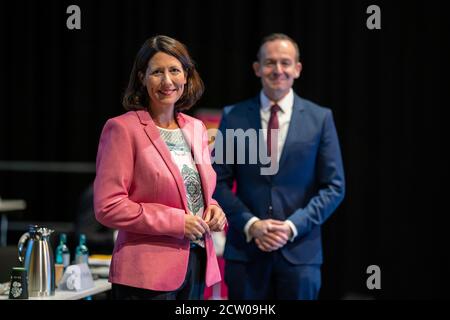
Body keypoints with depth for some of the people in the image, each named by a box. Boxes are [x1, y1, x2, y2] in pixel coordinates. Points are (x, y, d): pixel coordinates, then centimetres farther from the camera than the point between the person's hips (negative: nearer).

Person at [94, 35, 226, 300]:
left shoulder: (196, 128, 12)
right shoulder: (122, 129, -8)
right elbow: (107, 207, -14)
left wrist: (213, 209, 0)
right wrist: (176, 222, -16)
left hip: (197, 267, 6)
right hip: (147, 272, -6)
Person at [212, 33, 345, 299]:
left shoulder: (320, 118, 2)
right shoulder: (233, 117, 4)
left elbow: (334, 187, 2)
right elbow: (219, 182, 4)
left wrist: (293, 226, -9)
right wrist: (251, 224, -10)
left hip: (300, 250, 0)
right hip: (245, 249, 0)